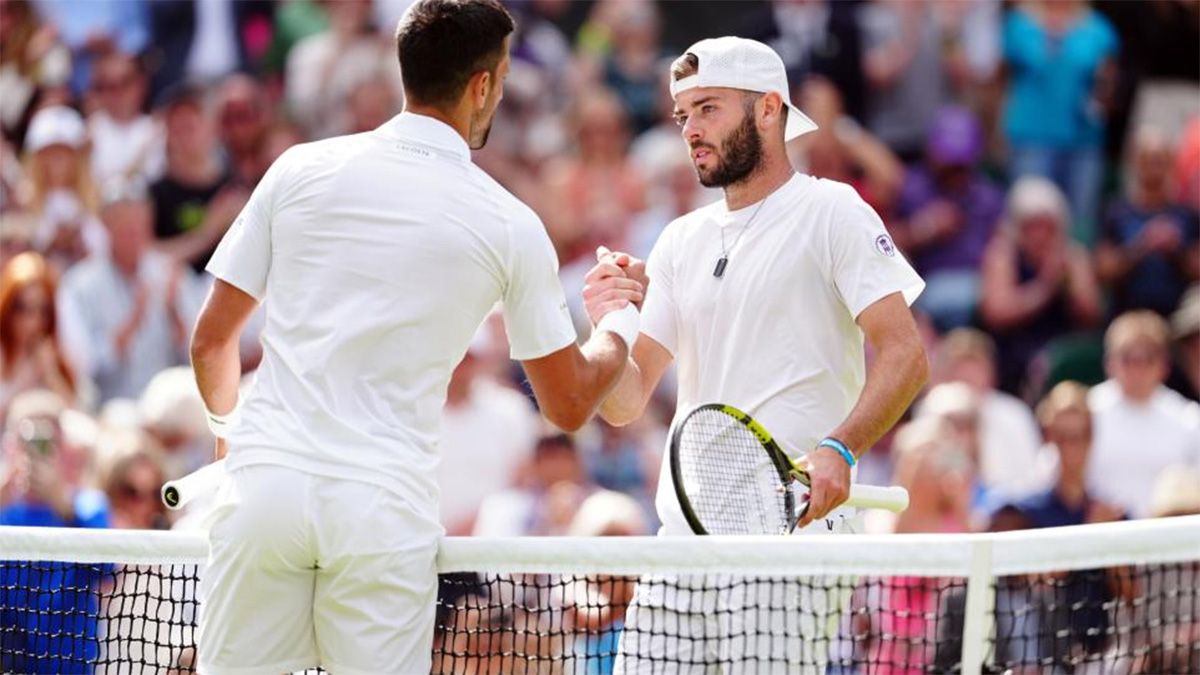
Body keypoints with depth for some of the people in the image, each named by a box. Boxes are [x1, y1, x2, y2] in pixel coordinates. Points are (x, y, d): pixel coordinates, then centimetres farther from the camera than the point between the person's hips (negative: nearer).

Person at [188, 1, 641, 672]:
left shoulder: (301, 170, 7)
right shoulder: (509, 226, 3)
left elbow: (211, 341, 12)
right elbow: (569, 404, 12)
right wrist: (620, 322, 33)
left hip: (264, 484, 2)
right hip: (384, 506, -1)